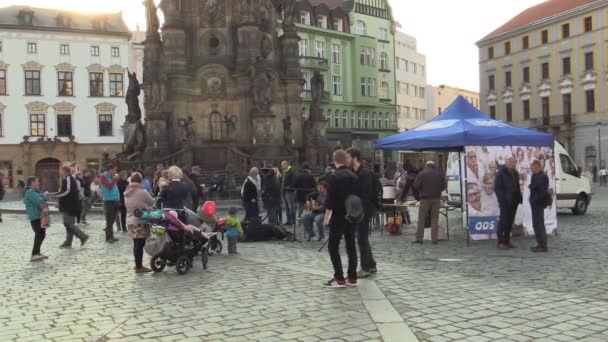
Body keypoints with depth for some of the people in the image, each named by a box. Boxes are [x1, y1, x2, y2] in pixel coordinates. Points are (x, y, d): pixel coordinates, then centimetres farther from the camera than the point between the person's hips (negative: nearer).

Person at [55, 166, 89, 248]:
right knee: (68, 223, 10)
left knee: (68, 223, -10)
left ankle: (82, 236, -8)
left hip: (69, 206, -10)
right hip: (70, 205, 10)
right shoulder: (71, 178, 17)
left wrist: (56, 195, -12)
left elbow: (67, 191, -22)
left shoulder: (68, 179, -13)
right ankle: (68, 242, 12)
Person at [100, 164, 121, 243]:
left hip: (115, 200, 7)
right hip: (108, 201, -7)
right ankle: (108, 237, -1)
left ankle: (111, 236, 19)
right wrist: (115, 179, -14)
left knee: (112, 220, 12)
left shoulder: (112, 177, 15)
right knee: (109, 220, -5)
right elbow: (109, 186, -20)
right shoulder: (103, 177, -6)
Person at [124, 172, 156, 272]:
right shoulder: (142, 192, -16)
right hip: (141, 221, -8)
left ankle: (138, 264, 24)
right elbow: (152, 202, -4)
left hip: (130, 220, 8)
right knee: (140, 244, -4)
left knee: (136, 243, 15)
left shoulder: (127, 193, 7)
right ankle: (139, 267, -1)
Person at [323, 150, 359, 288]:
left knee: (333, 246, 0)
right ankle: (352, 278, 12)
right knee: (351, 246, 10)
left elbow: (330, 199, -16)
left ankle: (339, 279, -4)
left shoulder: (334, 176, -13)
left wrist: (326, 216, -8)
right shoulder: (354, 176, 6)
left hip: (339, 216, -6)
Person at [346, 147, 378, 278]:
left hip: (364, 210, -9)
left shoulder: (365, 173, -16)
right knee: (363, 238, 14)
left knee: (362, 239, -3)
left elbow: (366, 195, -21)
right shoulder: (353, 173, 10)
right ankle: (371, 265, 25)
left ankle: (366, 267, 6)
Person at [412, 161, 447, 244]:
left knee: (421, 219, 2)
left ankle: (419, 238, 1)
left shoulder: (422, 174, -3)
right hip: (436, 198, 2)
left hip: (425, 199, -2)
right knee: (435, 219, 7)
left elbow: (416, 186, -5)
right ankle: (434, 239, 5)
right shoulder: (439, 174, 5)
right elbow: (444, 186, 8)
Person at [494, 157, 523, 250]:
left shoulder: (515, 173, 15)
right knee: (503, 221, -5)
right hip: (505, 202, -7)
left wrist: (519, 198, 10)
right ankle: (500, 242, -1)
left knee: (510, 221, 9)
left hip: (513, 202, 7)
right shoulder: (501, 173, -7)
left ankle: (507, 241, 15)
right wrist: (502, 200, -16)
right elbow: (497, 188, -10)